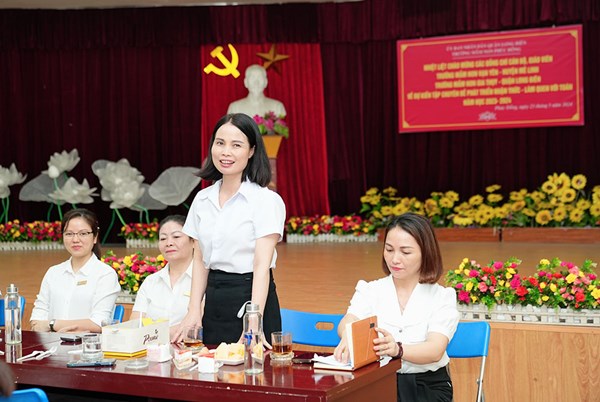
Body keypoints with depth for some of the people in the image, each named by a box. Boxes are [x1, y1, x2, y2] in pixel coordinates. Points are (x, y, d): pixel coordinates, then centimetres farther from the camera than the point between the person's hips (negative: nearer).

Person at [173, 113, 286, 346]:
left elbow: (262, 264, -16)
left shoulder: (266, 200, -9)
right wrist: (193, 311, 0)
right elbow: (200, 260, 11)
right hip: (214, 303, 5)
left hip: (251, 297, -5)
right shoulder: (202, 199, 8)